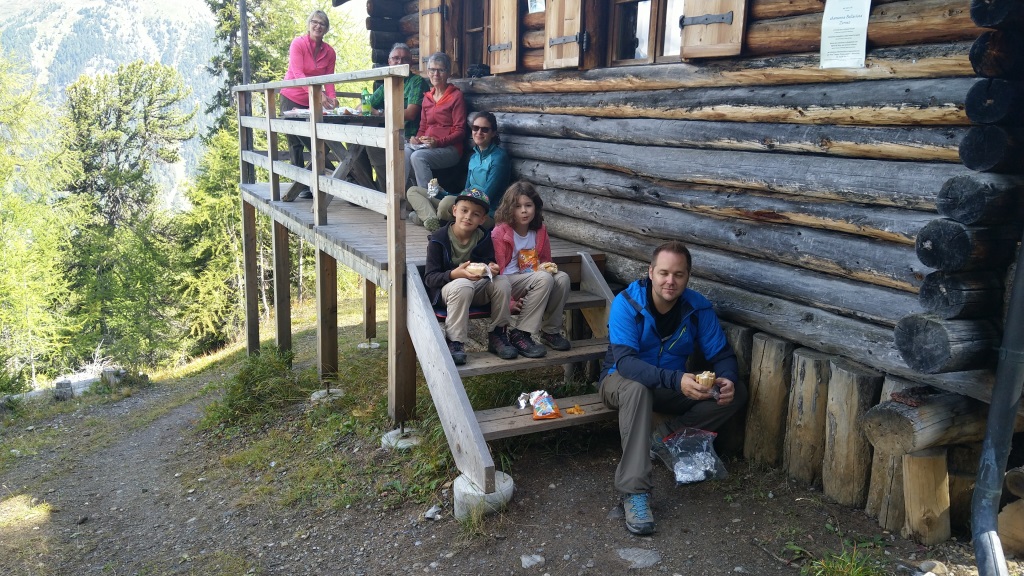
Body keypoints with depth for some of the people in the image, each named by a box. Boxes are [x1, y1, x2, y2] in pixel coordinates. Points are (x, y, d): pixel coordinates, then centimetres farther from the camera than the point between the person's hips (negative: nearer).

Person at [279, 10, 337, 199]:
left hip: (312, 102, 4)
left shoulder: (329, 52, -1)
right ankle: (301, 186, 1)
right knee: (296, 144, -2)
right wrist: (318, 93, -38)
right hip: (292, 99, -3)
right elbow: (298, 73, -25)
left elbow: (329, 79, -1)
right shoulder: (298, 44, -13)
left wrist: (331, 98, -22)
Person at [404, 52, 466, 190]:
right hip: (425, 146, 5)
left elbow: (460, 132, -7)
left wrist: (438, 142, -21)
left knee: (418, 156, -33)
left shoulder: (456, 96, -1)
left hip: (449, 148, -5)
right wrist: (417, 139, -1)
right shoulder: (427, 96, 20)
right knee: (405, 151, -27)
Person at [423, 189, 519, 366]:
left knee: (502, 282, -23)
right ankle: (454, 342, -28)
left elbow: (489, 263, 4)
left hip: (478, 290, 4)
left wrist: (491, 269, -23)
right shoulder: (439, 238, -13)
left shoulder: (484, 238, -1)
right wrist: (456, 274, -35)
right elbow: (429, 278, -16)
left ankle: (497, 335, -7)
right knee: (463, 286, -37)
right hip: (445, 289, -4)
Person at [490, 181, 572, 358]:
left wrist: (545, 266, -6)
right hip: (508, 282, -6)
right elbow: (497, 270, -12)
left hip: (535, 278, 6)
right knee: (544, 279, -31)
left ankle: (550, 330, -6)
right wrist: (508, 301, -17)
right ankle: (519, 335, -25)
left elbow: (545, 260, 20)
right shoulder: (500, 233, -11)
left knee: (562, 277, -21)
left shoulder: (540, 231, 6)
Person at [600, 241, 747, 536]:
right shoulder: (626, 303, -24)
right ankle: (634, 492, -40)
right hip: (622, 381, -4)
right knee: (637, 387, -40)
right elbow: (624, 360, -35)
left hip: (673, 389, 4)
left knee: (736, 393, -14)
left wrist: (727, 380, -33)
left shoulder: (698, 307, -11)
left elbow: (722, 354, -8)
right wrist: (676, 380, -49)